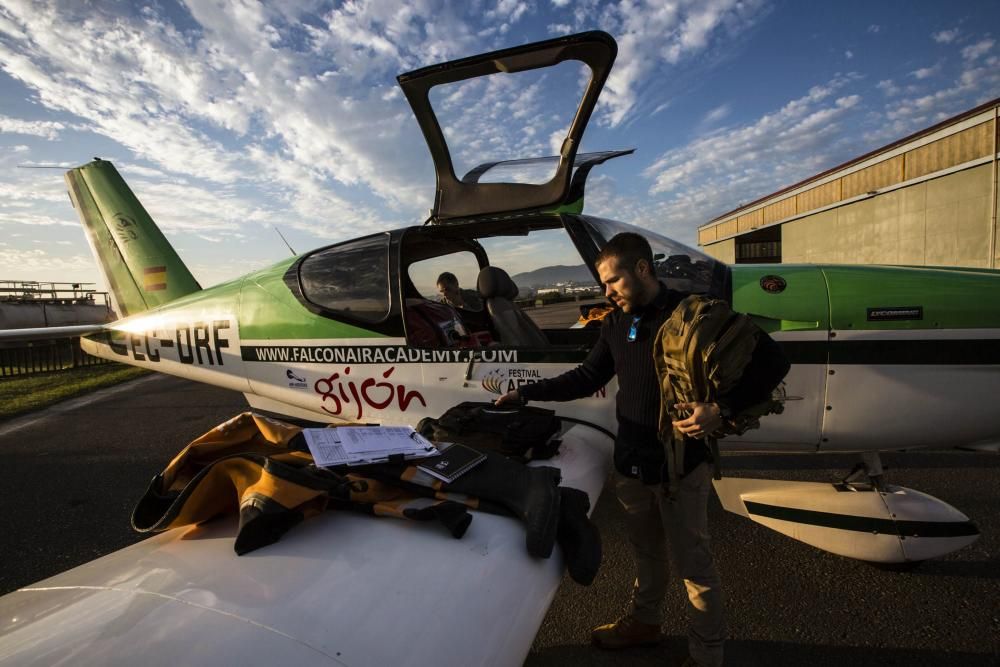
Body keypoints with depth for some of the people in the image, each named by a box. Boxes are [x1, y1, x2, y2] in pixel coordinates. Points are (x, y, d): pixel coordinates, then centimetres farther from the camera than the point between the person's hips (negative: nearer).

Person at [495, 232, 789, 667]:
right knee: (646, 552, 24)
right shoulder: (617, 323, 4)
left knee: (692, 564, 9)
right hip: (630, 463, 6)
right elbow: (588, 377, 10)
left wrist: (720, 409, -27)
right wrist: (526, 394, 3)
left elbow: (772, 363, -13)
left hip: (681, 465, -5)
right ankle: (644, 621, 46)